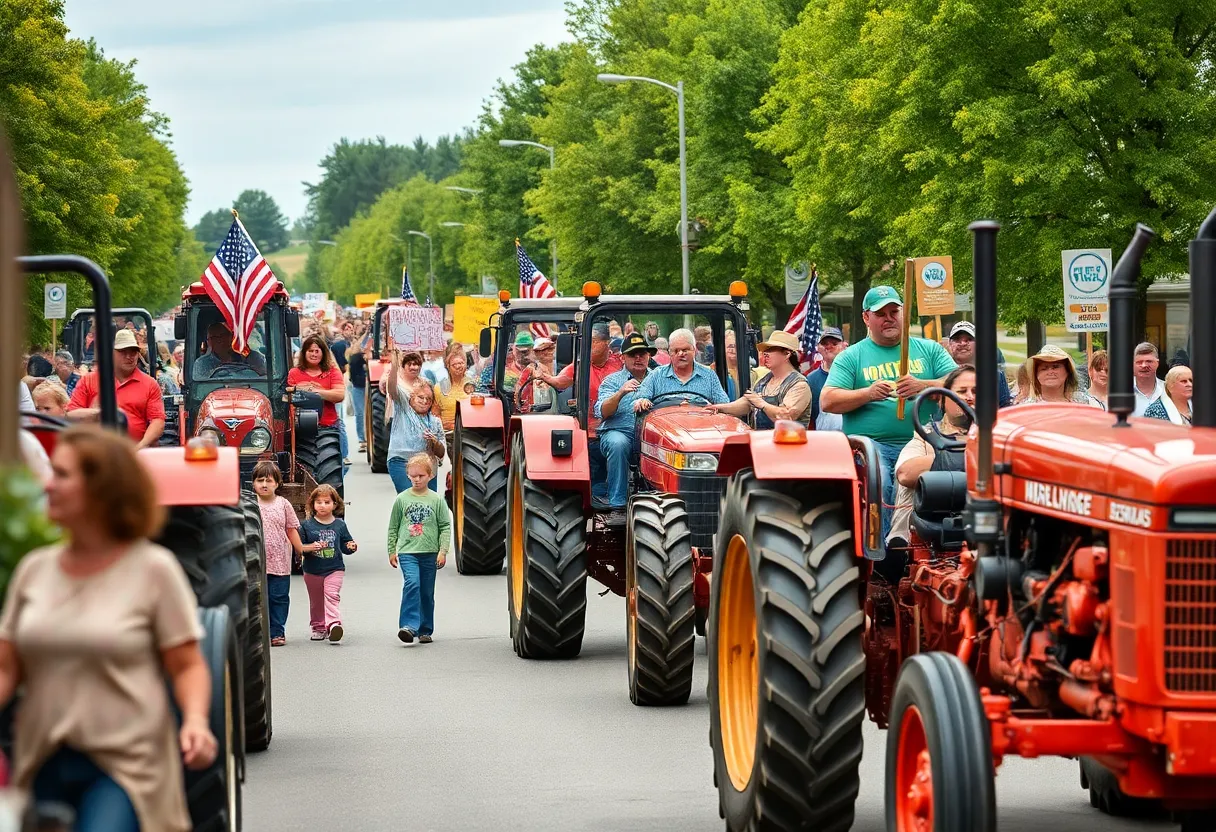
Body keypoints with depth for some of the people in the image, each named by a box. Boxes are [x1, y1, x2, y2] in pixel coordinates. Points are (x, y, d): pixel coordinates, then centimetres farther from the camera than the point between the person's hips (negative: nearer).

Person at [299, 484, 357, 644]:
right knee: (316, 601, 10)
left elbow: (345, 545, 11)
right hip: (312, 570, 1)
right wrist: (311, 547, -20)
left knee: (331, 595, -19)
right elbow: (298, 546, -3)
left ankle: (333, 624, -30)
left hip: (334, 569, -1)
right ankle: (318, 628, 24)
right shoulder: (307, 525, -2)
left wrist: (351, 546, -11)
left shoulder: (339, 525, 3)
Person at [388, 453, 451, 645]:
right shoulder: (401, 499, 3)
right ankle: (409, 626, -27)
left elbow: (445, 526, 4)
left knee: (427, 593, 9)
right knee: (411, 583, -22)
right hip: (407, 551, -1)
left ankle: (425, 630, 21)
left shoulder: (436, 500, 3)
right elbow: (393, 527, 10)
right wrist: (391, 551, 9)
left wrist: (443, 551, -4)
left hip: (429, 553, 1)